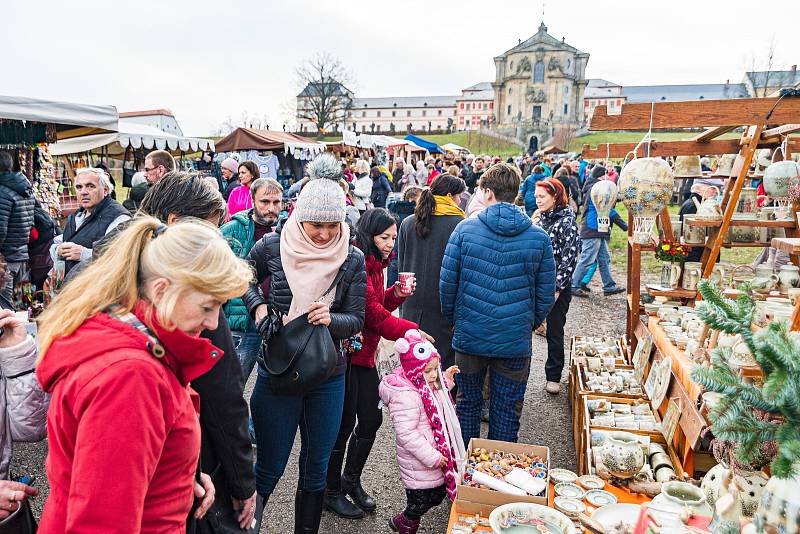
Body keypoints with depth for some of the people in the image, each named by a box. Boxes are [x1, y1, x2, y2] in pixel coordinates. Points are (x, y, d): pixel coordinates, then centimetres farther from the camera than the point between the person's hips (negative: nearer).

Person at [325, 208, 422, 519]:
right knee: (345, 424, 4)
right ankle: (332, 492, 26)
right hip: (346, 353, -9)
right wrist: (412, 331, -23)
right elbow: (372, 313, -22)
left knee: (372, 419, 14)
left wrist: (396, 294, 1)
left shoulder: (374, 265, 12)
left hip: (365, 353, 9)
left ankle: (351, 481, 36)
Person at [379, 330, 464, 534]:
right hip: (419, 464, -10)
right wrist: (432, 457, -25)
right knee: (420, 503, 6)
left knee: (438, 495, 21)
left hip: (438, 455, 10)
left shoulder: (426, 386, 3)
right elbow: (406, 434, -29)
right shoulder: (405, 396, -28)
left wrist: (446, 380, 12)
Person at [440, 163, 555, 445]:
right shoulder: (539, 237, -3)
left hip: (470, 336, 0)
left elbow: (447, 283, -6)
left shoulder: (465, 229, -8)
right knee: (507, 410, 14)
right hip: (515, 340, 0)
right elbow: (546, 294, 1)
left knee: (468, 402, 18)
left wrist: (453, 317, 11)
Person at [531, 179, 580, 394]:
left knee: (554, 333, 8)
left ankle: (554, 376, 23)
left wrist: (557, 288, -16)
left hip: (557, 287, -6)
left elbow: (569, 258, -15)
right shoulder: (540, 218, 9)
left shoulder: (567, 222, -11)